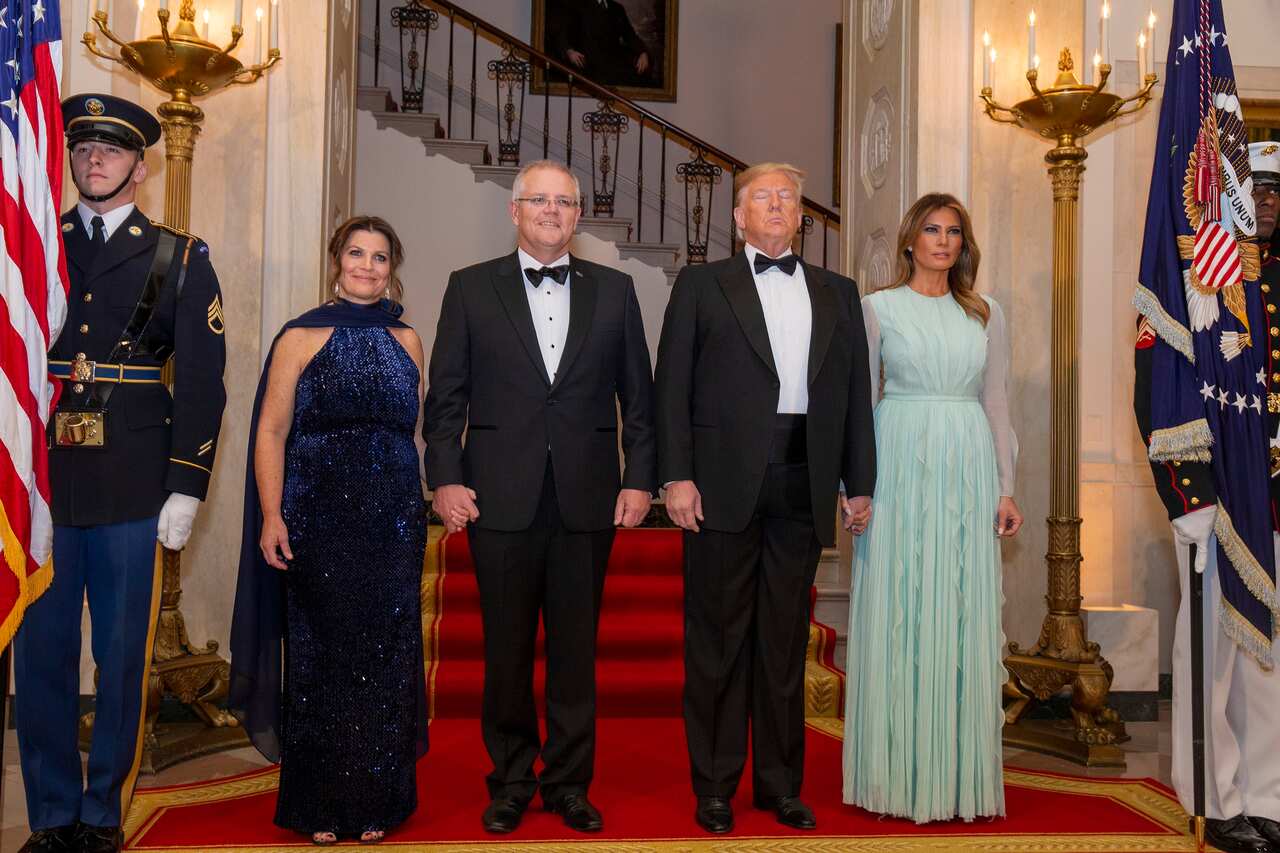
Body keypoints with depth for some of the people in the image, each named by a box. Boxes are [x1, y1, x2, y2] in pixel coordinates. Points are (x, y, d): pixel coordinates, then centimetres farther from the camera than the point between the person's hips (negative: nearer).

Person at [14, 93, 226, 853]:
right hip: (39, 479, 2)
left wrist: (187, 489, -5)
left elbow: (201, 382, 1)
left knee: (123, 656, 7)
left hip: (131, 489, -1)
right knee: (41, 653, 8)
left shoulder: (180, 259, 5)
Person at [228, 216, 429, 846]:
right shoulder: (302, 337, 0)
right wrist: (272, 517, -12)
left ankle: (375, 804, 22)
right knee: (321, 656, 5)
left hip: (394, 523, 3)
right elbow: (271, 432, -3)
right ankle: (319, 807, 20)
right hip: (319, 522, -2)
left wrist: (439, 493, 4)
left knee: (386, 658, 6)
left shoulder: (405, 340, 10)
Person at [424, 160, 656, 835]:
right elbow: (446, 396, 3)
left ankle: (569, 783, 24)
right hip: (501, 499, -1)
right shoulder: (471, 288, 6)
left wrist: (640, 479, 1)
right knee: (507, 650, 8)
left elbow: (637, 395, 8)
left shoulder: (614, 291, 9)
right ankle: (511, 782, 25)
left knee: (576, 650, 9)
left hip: (588, 499, 1)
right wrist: (445, 479, -5)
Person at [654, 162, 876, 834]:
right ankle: (713, 787, 16)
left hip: (803, 488, 3)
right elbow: (672, 386, 0)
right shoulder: (702, 284, 7)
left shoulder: (837, 293, 16)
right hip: (725, 485, -3)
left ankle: (780, 784, 23)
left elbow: (856, 392, 12)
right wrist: (676, 476, -9)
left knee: (785, 640, 11)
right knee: (718, 640, 5)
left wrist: (860, 484, 7)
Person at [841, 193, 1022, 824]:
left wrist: (1006, 487, 5)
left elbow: (996, 404, 12)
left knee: (965, 620, 5)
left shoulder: (985, 314, 13)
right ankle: (899, 773, 12)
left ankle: (960, 775, 17)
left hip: (968, 473, 3)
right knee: (898, 617, 0)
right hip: (900, 468, -2)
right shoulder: (877, 308, 5)